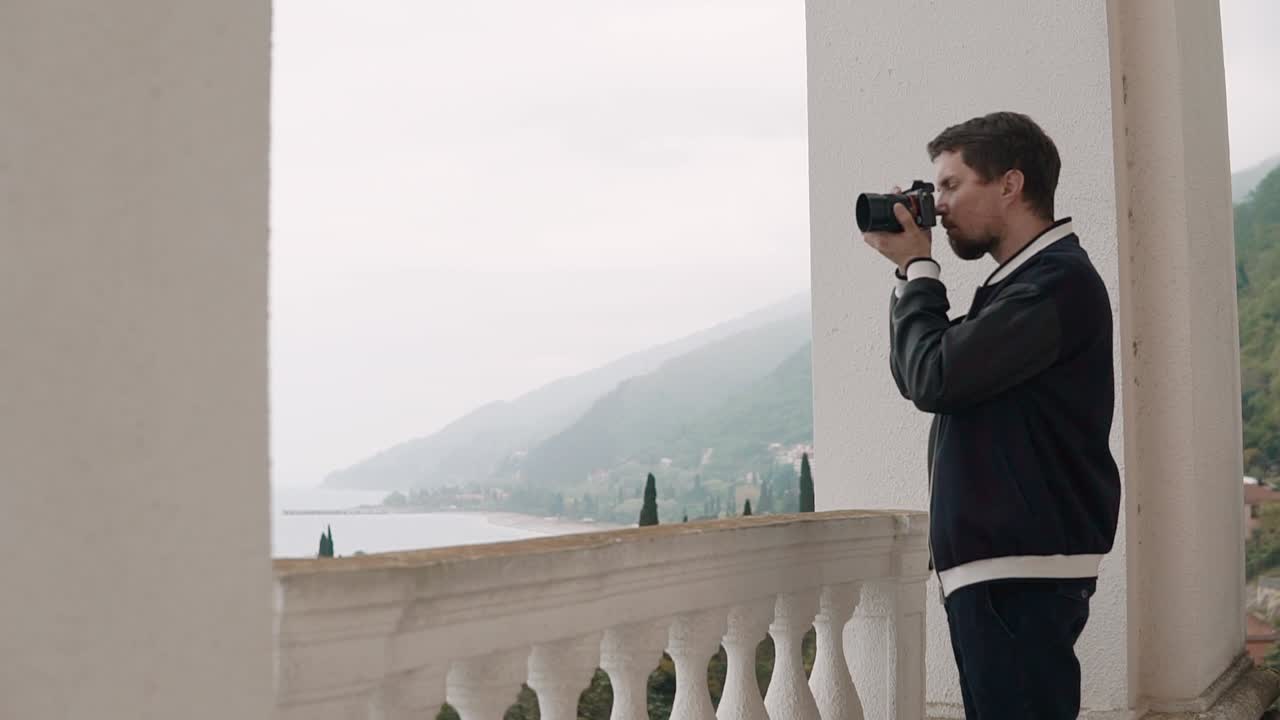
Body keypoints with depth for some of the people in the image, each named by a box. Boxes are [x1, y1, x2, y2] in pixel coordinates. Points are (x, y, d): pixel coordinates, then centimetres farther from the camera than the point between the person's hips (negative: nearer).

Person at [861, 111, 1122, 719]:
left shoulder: (1058, 283, -14)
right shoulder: (1020, 282, 18)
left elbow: (934, 379, -19)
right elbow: (917, 378, 18)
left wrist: (919, 270, -5)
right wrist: (912, 274, 8)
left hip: (1024, 574, -10)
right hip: (995, 566, 10)